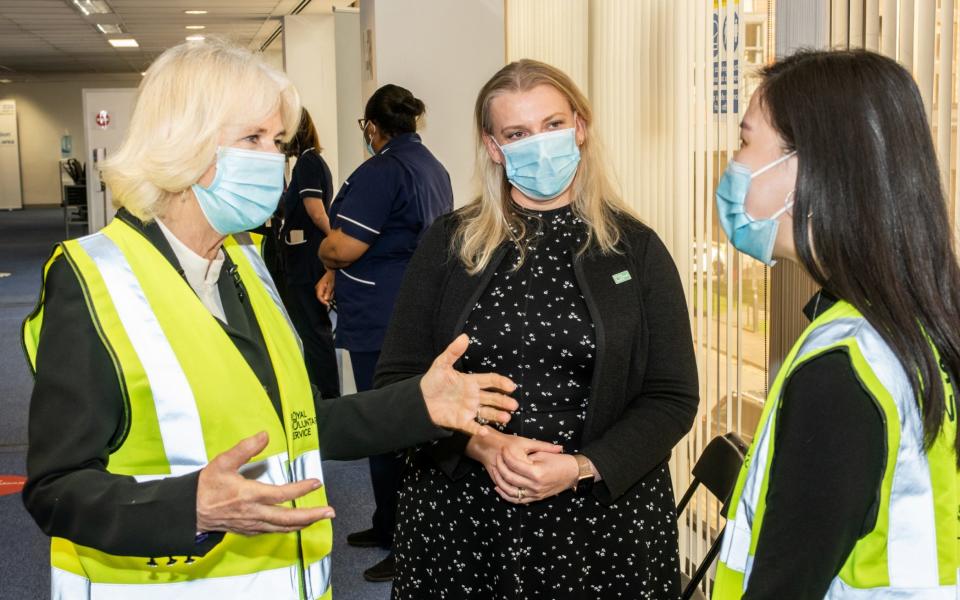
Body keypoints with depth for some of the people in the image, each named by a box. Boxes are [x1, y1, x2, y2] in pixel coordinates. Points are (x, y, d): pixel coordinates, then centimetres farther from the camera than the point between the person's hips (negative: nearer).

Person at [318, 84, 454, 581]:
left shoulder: (381, 171, -17)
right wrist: (339, 274, 15)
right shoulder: (434, 168, 13)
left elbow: (343, 246, -21)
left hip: (383, 321, -9)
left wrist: (326, 257, 3)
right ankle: (389, 526, 30)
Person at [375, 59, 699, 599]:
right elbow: (397, 378, 1)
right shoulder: (450, 243, 2)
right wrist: (481, 445, -15)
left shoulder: (636, 248, 0)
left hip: (601, 522, 0)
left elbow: (673, 397, -1)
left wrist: (583, 467, -15)